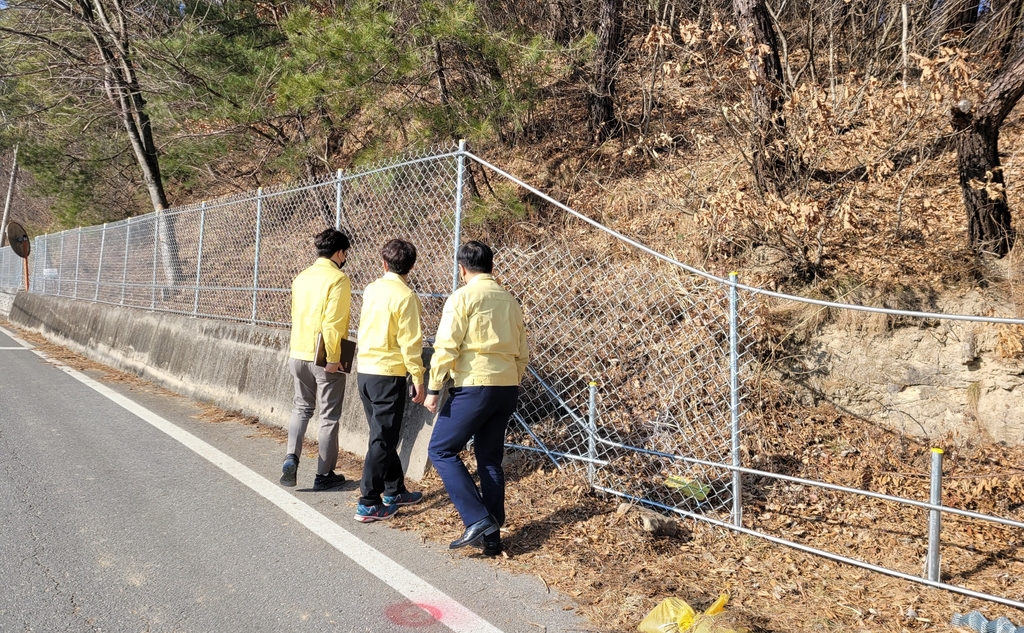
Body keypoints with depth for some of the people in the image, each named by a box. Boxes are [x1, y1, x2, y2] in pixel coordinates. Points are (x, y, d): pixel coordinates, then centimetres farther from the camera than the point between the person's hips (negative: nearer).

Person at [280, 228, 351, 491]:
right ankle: (324, 475, 12)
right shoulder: (338, 279, -12)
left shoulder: (301, 277, 9)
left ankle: (291, 458, 5)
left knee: (301, 408, 21)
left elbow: (296, 315, 14)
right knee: (329, 417, 5)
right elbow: (333, 322, -20)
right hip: (324, 357, -6)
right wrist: (333, 357, -18)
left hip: (298, 354, 6)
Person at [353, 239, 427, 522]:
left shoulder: (371, 290, 7)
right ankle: (368, 504, 4)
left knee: (383, 435, 17)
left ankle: (395, 491, 30)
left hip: (365, 371, 7)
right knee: (382, 440, 0)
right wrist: (418, 380, -9)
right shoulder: (405, 296, -13)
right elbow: (410, 343, -15)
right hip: (389, 374, -7)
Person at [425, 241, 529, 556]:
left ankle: (478, 520, -4)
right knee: (490, 459, 14)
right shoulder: (510, 300, 13)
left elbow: (446, 347, -12)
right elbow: (522, 353, 17)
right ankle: (492, 535, 16)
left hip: (475, 386, -7)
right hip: (507, 387, 7)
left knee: (441, 450, 5)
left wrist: (433, 389, -7)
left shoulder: (463, 297, -5)